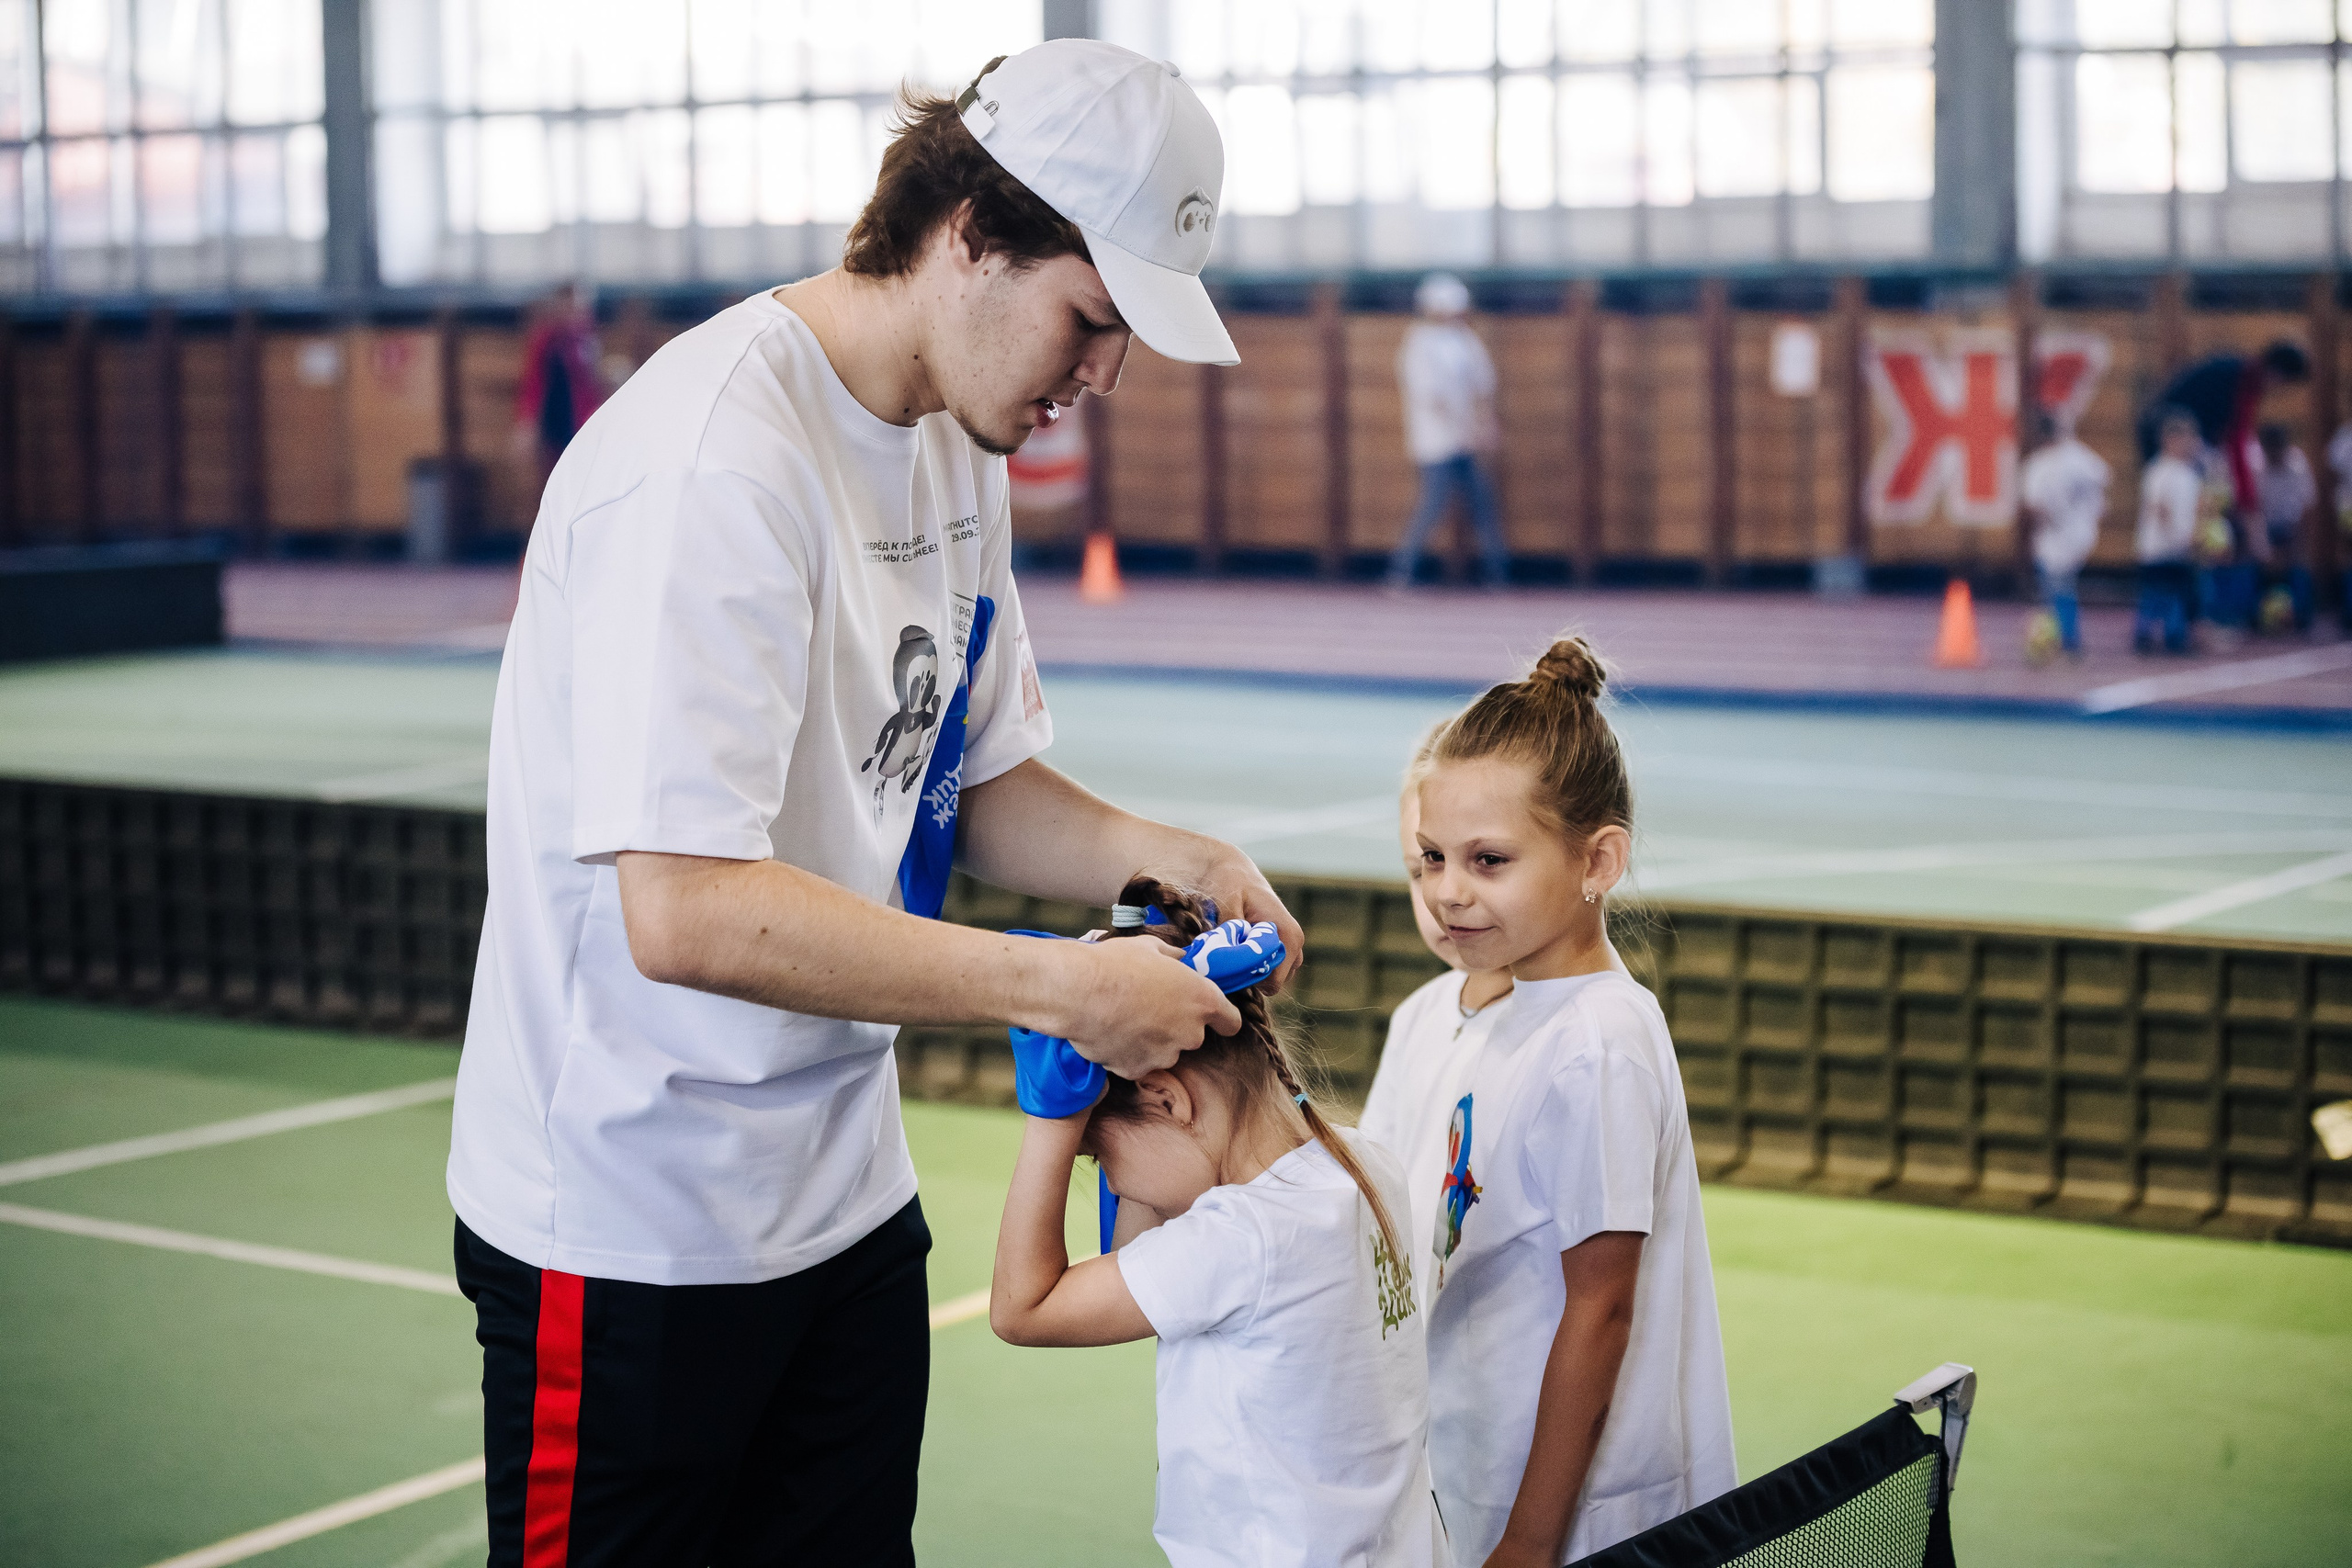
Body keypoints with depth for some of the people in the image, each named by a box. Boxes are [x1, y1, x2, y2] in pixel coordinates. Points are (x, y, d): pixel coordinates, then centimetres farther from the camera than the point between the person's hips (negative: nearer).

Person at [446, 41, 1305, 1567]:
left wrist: (1165, 857, -5)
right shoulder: (713, 459, -24)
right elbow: (685, 912, -31)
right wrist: (1061, 988, -27)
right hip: (631, 1229, -8)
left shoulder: (963, 447, 7)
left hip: (848, 1201, 9)